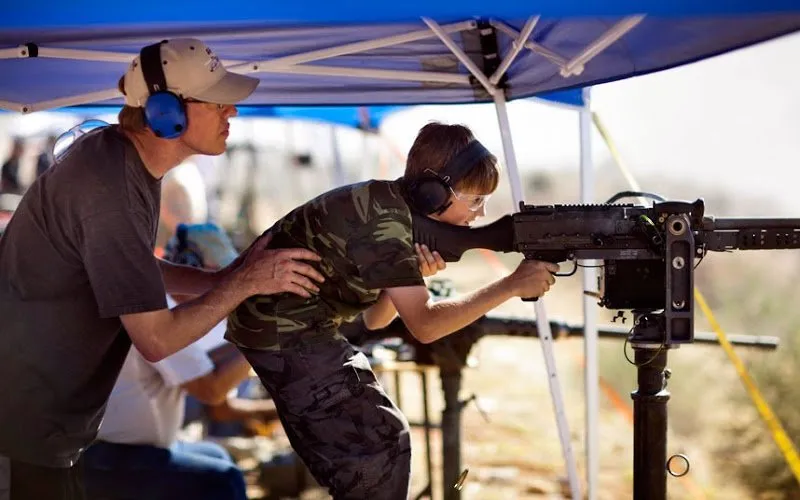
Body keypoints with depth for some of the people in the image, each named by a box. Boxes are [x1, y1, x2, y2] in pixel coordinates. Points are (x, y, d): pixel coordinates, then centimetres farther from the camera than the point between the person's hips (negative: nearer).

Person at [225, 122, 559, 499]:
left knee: (363, 441, 17)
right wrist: (512, 286, -25)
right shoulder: (385, 218, -24)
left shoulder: (391, 206, 5)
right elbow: (424, 325, -28)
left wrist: (414, 275, -12)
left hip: (288, 325, 9)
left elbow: (375, 318, 7)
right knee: (381, 446, -5)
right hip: (284, 331, -9)